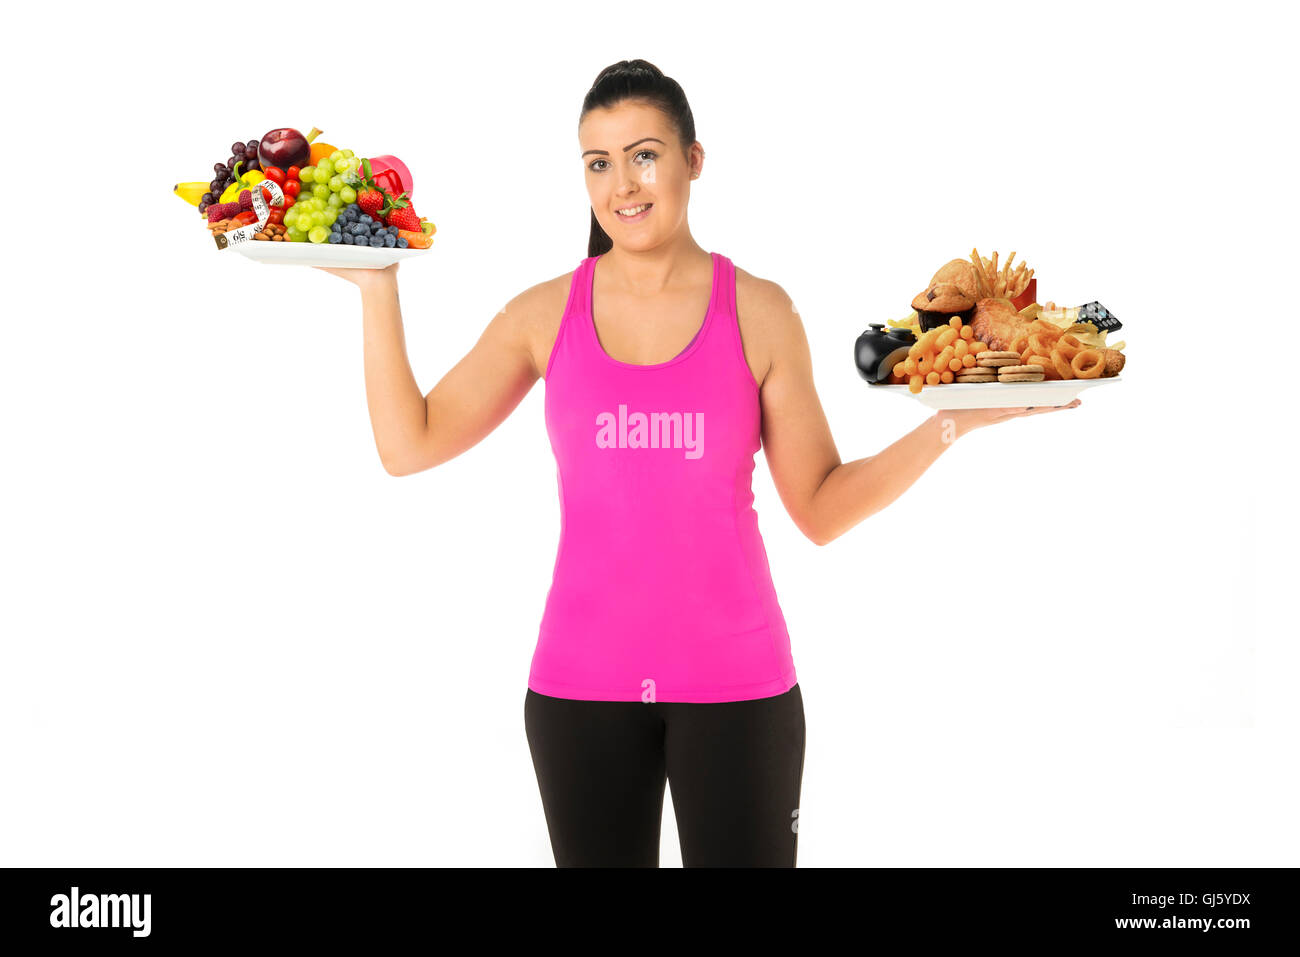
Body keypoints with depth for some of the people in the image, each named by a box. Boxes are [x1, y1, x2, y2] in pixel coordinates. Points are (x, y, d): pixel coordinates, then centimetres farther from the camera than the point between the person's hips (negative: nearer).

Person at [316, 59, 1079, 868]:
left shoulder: (760, 312, -1)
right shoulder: (545, 314, 2)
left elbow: (822, 508, -1)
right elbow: (408, 445, 1)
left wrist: (952, 421, -11)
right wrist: (379, 288, 1)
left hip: (736, 679, -1)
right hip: (581, 680, 1)